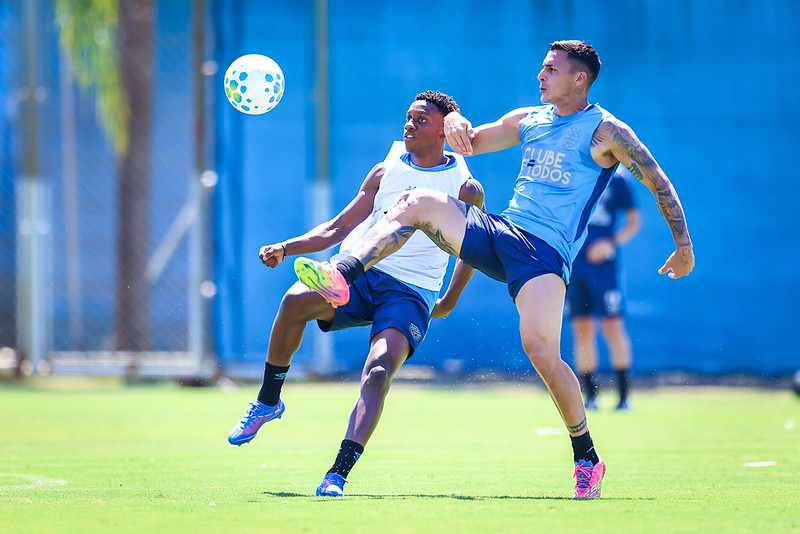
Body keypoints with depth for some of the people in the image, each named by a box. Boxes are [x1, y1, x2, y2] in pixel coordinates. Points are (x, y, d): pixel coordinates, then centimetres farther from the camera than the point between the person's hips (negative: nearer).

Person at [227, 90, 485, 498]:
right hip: (356, 270, 2)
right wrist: (286, 247, 1)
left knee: (379, 368, -30)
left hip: (411, 293, -2)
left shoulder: (465, 188, 5)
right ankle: (267, 402, -10)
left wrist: (449, 302, 21)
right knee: (296, 299, -30)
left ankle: (338, 474, -36)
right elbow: (338, 228, 15)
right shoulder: (385, 171, 13)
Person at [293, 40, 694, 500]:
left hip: (545, 254, -6)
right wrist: (454, 120, 1)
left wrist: (684, 246, 0)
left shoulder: (605, 131, -1)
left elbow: (659, 182, 2)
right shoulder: (528, 120, 17)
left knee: (540, 348, -24)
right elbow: (469, 143, 24)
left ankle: (587, 458, -9)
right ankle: (341, 279, -29)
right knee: (419, 202, -15)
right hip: (500, 233, 6)